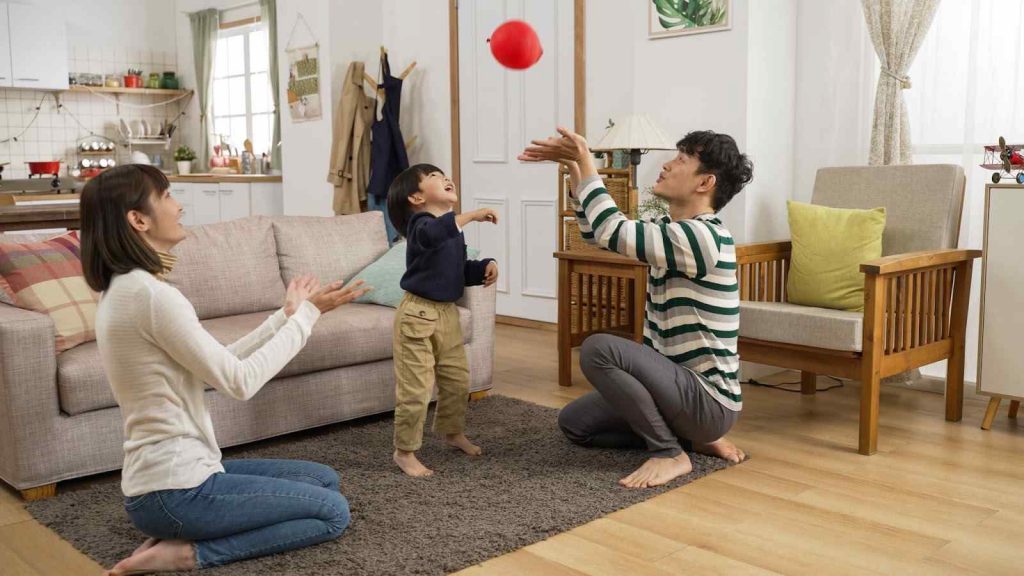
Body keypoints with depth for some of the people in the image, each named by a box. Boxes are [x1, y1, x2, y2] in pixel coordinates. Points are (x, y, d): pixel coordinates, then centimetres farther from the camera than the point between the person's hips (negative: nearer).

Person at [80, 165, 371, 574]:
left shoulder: (123, 288, 9)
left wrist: (287, 315, 6)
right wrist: (305, 315, -9)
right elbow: (240, 381, -19)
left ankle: (180, 537, 9)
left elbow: (218, 366, 9)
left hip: (174, 470, 10)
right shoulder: (149, 293, -22)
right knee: (333, 512, 0)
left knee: (324, 479, 18)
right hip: (174, 490, -10)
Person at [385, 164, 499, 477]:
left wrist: (485, 266, 4)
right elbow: (432, 234, -41)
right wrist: (471, 215, -38)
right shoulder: (420, 223, -15)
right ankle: (404, 451, 12)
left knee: (458, 380, 19)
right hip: (418, 314, -8)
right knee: (415, 389, -4)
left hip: (447, 314, 8)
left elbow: (461, 269, 22)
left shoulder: (453, 228, 11)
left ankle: (453, 432, 42)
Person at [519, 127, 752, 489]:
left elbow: (613, 232, -28)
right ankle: (690, 435, 12)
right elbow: (597, 232, 15)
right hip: (681, 384, 10)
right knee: (574, 422, 12)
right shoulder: (673, 229, 8)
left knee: (598, 349, -27)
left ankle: (670, 453, -12)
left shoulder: (702, 236, -22)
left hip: (709, 400, -10)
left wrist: (588, 167, -16)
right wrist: (573, 167, 5)